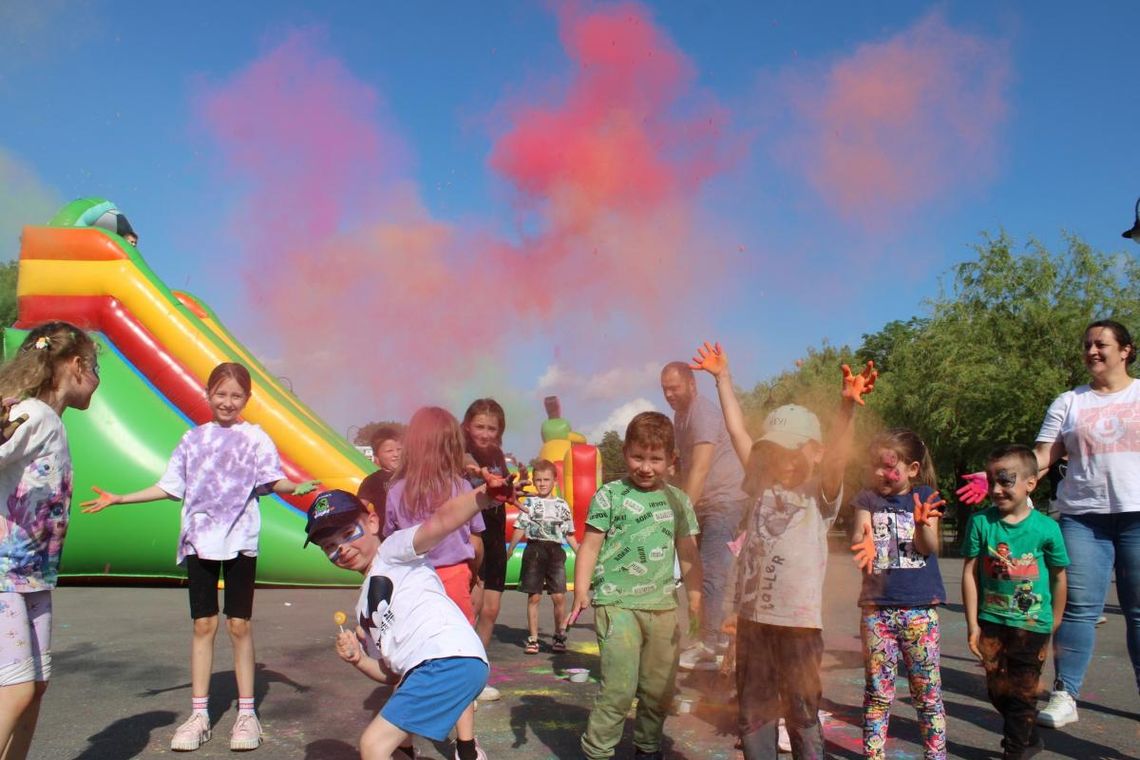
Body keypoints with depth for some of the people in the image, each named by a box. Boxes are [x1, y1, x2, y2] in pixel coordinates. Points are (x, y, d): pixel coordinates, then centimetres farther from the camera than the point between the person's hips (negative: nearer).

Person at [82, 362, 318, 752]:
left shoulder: (255, 437, 0)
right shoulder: (194, 439, 10)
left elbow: (272, 478, -11)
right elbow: (169, 487, 13)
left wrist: (295, 487, -32)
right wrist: (118, 499, 11)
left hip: (240, 540, -3)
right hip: (199, 540, 3)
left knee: (239, 625, 3)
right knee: (203, 624, 7)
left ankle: (247, 713, 14)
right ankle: (199, 715, 15)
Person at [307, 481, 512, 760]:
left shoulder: (395, 549, 4)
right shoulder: (365, 606, 26)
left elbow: (440, 521, -18)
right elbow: (391, 672, 26)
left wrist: (486, 494, -36)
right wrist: (358, 660, 7)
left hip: (450, 660, -10)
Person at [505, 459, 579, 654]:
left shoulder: (562, 504, 8)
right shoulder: (529, 502, 4)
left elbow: (569, 534, 13)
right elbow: (520, 528, 1)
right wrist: (510, 549, -9)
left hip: (556, 551, 1)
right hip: (534, 550, -1)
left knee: (559, 596, -5)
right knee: (534, 597, 3)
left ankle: (559, 636, 13)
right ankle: (533, 638, 13)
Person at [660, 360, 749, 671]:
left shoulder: (703, 414, -20)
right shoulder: (681, 413, 10)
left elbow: (700, 469, -29)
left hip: (724, 501, -10)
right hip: (704, 503, 10)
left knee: (710, 572, -14)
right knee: (703, 571, 14)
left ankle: (709, 645, -8)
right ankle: (716, 637, 24)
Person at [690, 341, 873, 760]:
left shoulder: (821, 494, -3)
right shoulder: (763, 487, 9)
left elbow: (837, 455, -21)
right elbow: (737, 431, 9)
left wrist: (847, 407, -38)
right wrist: (722, 377, 8)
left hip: (798, 620, -4)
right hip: (752, 618, 5)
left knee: (802, 714, 7)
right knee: (753, 713, 14)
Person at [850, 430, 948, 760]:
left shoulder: (924, 496, 3)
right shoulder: (868, 498, 5)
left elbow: (930, 547, -7)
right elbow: (859, 539, -5)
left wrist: (922, 523, -29)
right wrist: (865, 544, -30)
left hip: (920, 608, -1)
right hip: (876, 607, 1)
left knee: (928, 692, 7)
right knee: (877, 692, 7)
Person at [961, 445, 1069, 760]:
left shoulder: (1046, 528, -10)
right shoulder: (980, 522, -7)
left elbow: (1058, 578, 2)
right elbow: (969, 573, -4)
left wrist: (1054, 627, 8)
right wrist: (972, 624, -5)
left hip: (1032, 625, -2)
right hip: (991, 622, 2)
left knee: (1022, 693, 7)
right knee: (998, 690, 13)